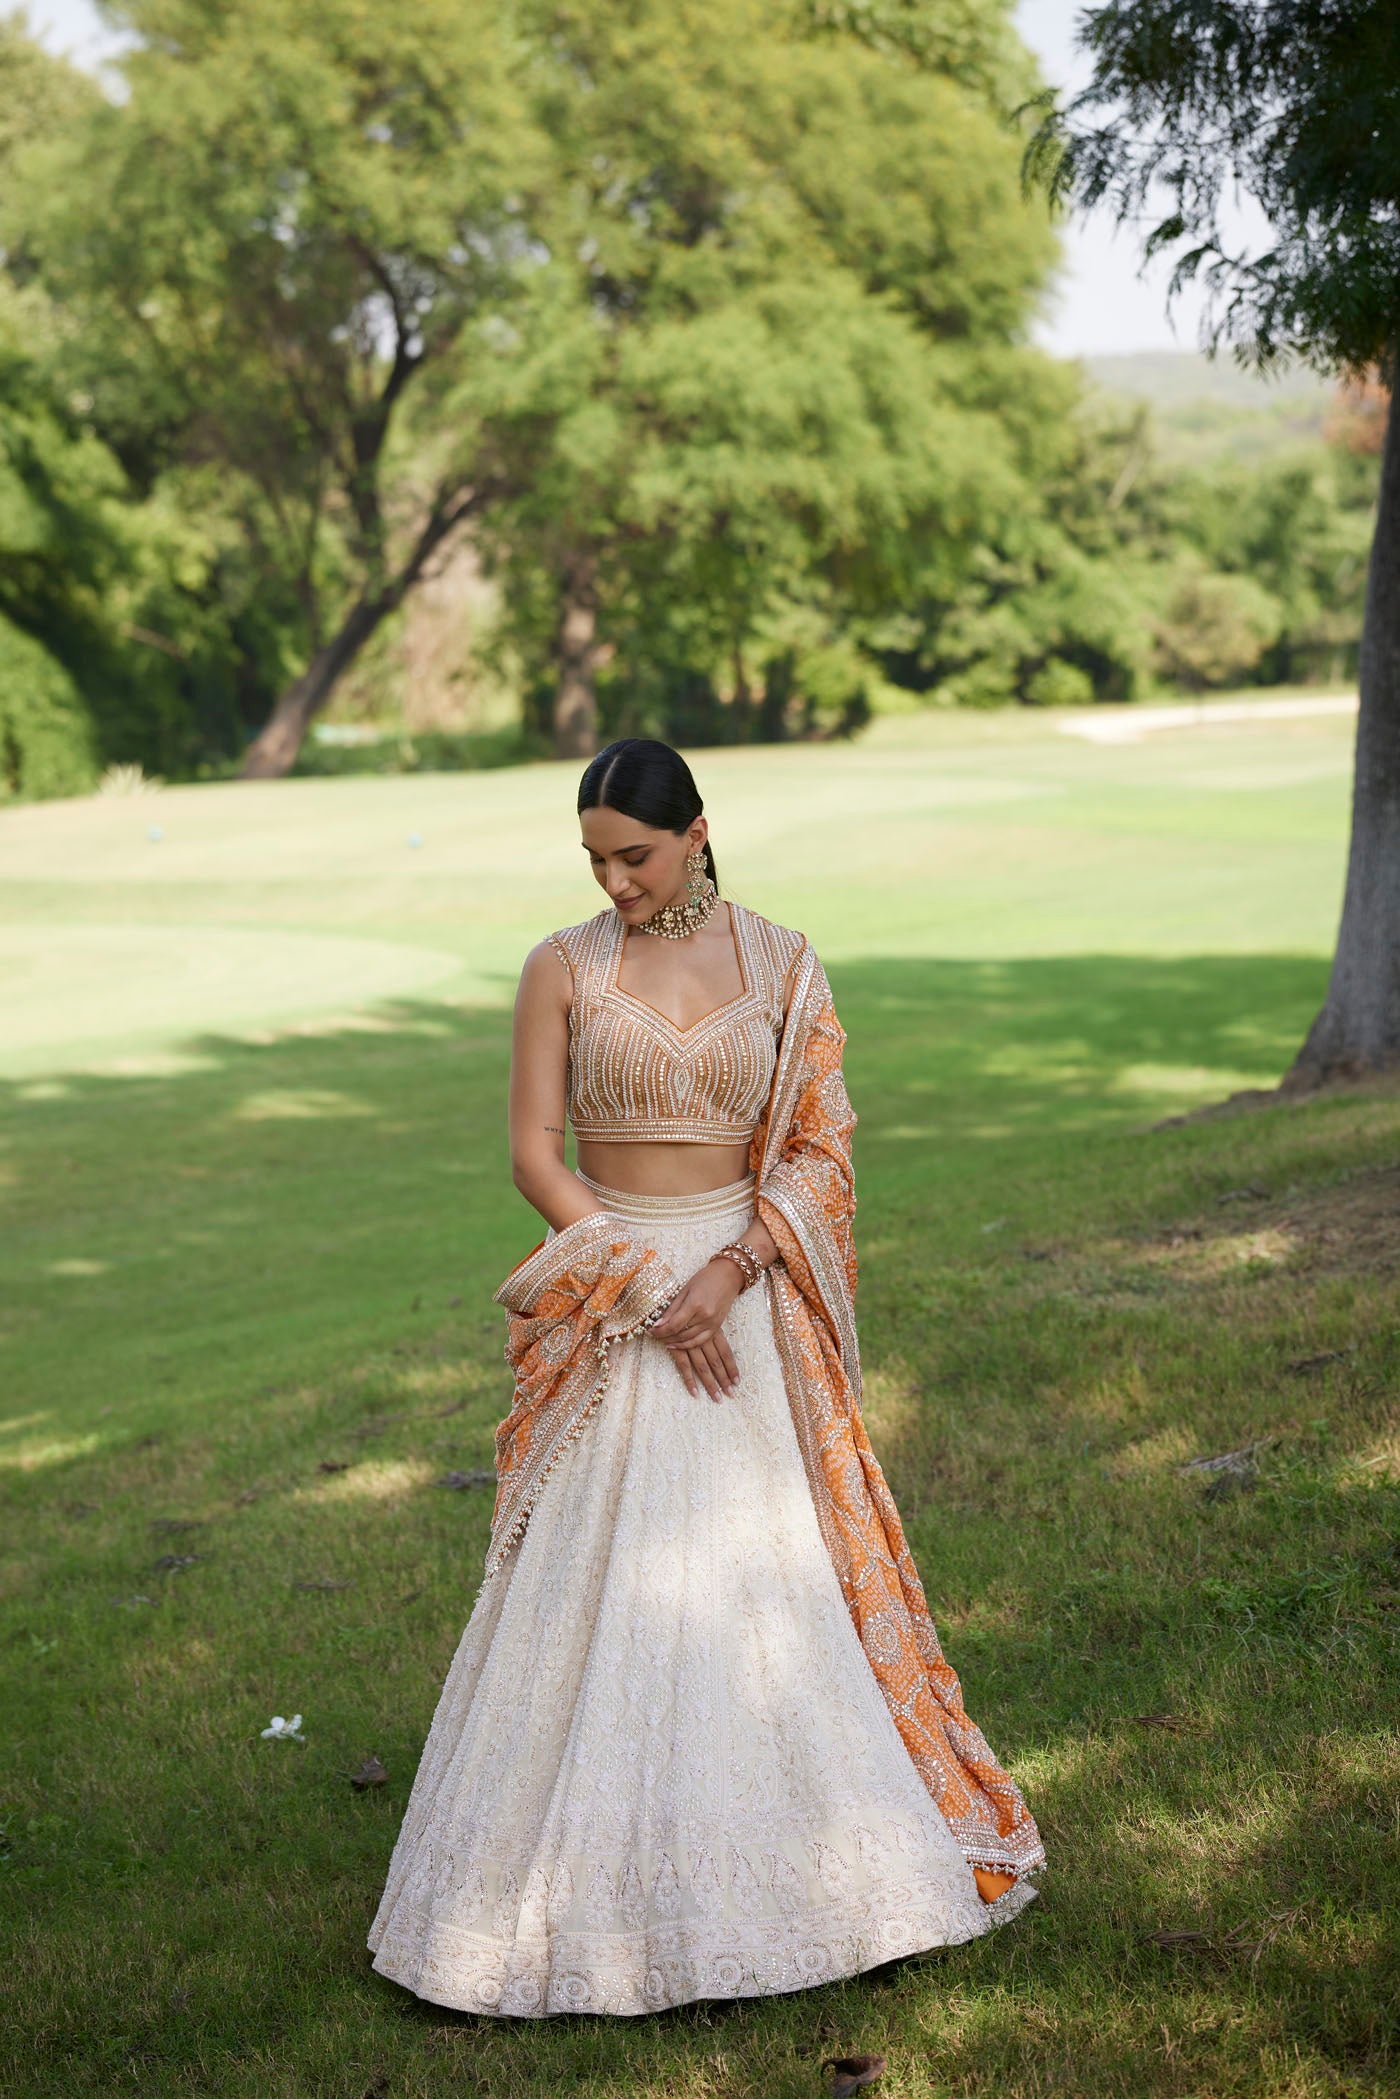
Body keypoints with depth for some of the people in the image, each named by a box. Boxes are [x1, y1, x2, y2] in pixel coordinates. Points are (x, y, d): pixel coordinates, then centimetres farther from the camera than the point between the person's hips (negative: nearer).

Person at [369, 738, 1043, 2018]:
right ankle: (605, 1875, 11)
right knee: (604, 1587, -1)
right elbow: (535, 1154, -3)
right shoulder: (561, 971, 0)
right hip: (607, 1304, 0)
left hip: (748, 1297, 1)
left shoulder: (782, 965, 1)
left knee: (771, 1573, 3)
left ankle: (803, 1852, 18)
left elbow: (820, 1151, -1)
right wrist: (645, 1294, -13)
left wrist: (726, 1277, -16)